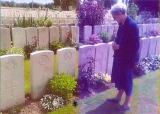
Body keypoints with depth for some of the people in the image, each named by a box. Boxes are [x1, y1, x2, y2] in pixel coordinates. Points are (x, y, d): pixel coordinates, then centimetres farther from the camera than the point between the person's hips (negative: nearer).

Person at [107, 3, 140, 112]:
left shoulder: (132, 25, -23)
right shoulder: (122, 24, 3)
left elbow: (136, 45, -23)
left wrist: (119, 46, -20)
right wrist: (115, 42, -3)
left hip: (128, 58, -8)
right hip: (120, 56, 8)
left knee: (127, 79, 5)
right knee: (120, 77, 20)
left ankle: (127, 104, 23)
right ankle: (118, 97, 40)